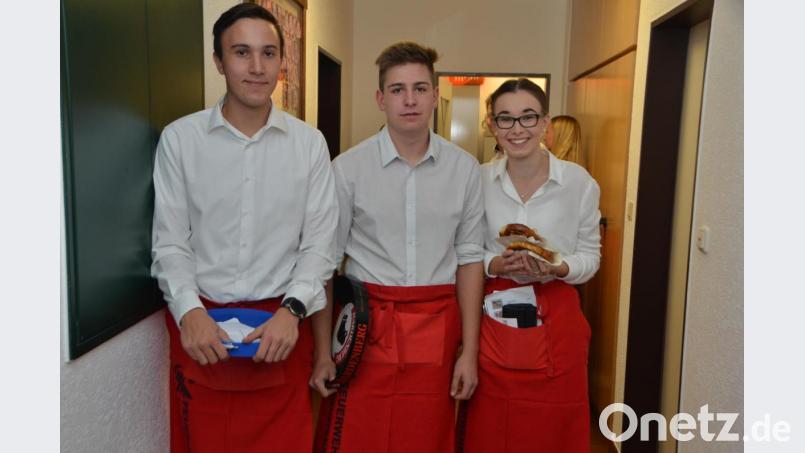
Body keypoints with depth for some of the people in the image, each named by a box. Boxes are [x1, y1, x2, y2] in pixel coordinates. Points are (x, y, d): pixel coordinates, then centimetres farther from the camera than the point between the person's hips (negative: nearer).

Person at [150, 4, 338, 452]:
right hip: (201, 326, 0)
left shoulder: (309, 142, 1)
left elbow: (319, 243, 0)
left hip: (282, 327, 1)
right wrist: (189, 312, -15)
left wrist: (292, 309, -14)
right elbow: (170, 242, 0)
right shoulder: (179, 138, 0)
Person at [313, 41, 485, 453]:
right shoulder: (348, 168, -5)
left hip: (436, 327, 2)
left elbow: (470, 259, 4)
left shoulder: (464, 168, 1)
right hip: (366, 325, -1)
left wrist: (469, 351, 3)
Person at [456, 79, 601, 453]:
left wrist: (556, 268, -18)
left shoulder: (579, 182, -5)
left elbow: (590, 257, 2)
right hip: (492, 317, 1)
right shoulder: (478, 180, -2)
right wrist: (495, 265, -15)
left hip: (555, 319, 0)